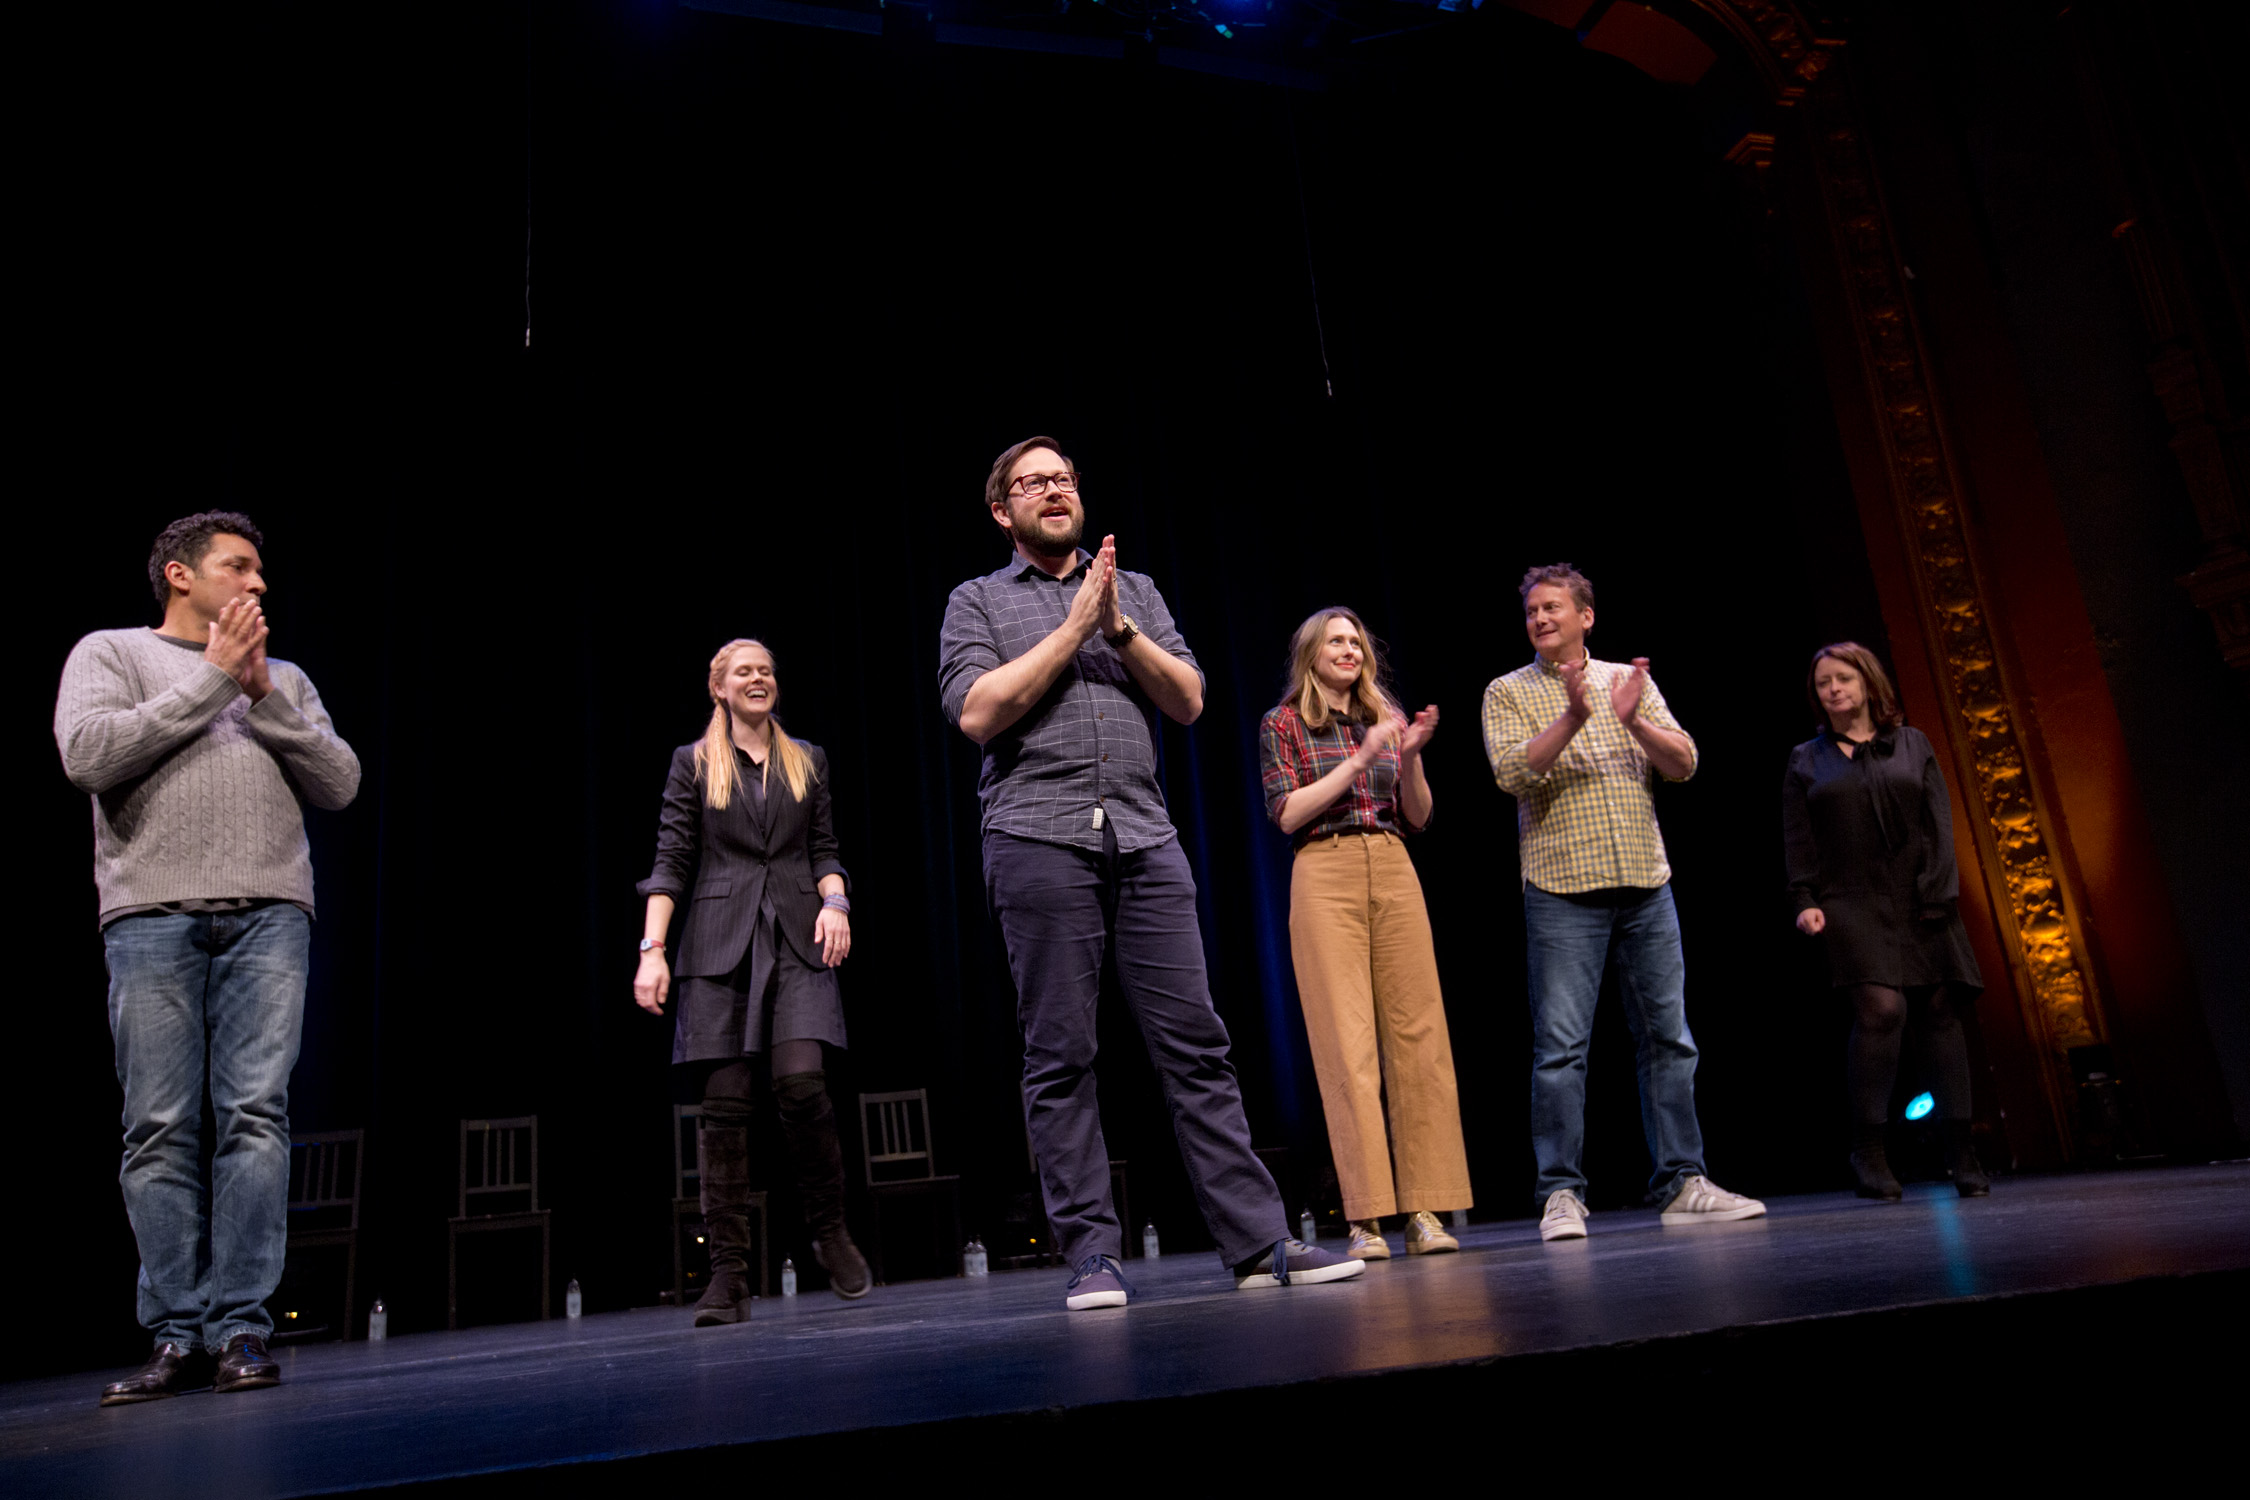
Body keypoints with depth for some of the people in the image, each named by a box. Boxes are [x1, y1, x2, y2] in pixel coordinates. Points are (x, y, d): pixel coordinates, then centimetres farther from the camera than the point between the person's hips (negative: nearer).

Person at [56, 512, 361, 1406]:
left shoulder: (283, 680, 23)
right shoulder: (111, 653, 15)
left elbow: (339, 785, 10)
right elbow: (88, 755, -4)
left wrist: (264, 695, 2)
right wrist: (211, 680, -1)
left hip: (268, 914, 2)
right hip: (151, 915, -1)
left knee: (255, 1116, -8)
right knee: (161, 1131, -2)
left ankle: (241, 1329, -6)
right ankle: (176, 1336, 3)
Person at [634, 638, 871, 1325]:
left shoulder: (808, 761, 16)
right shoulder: (693, 764, 10)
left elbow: (824, 850, 15)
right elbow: (670, 862, 4)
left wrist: (835, 901, -5)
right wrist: (652, 948, -6)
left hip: (796, 939, 1)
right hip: (719, 945, -1)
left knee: (802, 1083, -15)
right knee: (724, 1103, -4)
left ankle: (831, 1231, 5)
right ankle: (728, 1274, 1)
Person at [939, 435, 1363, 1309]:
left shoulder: (1135, 591, 21)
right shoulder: (978, 601, 13)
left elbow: (1188, 701, 11)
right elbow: (977, 713, -4)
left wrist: (1119, 628, -2)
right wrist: (1074, 627, -2)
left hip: (1144, 839, 3)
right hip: (1038, 838, -2)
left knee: (1195, 1041, -1)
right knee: (1059, 1057, -2)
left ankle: (1259, 1245, 2)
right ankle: (1090, 1257, 6)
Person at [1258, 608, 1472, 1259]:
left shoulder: (1386, 720, 19)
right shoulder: (1283, 725, 8)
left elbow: (1418, 817, 15)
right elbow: (1286, 814, -5)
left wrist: (1410, 757, -3)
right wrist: (1361, 757, -8)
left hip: (1394, 873, 4)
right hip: (1325, 876, -4)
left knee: (1418, 1033, -4)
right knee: (1346, 1041, -9)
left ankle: (1424, 1210, 0)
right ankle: (1365, 1218, -7)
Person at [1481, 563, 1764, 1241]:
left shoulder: (1630, 680, 13)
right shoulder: (1508, 693, 4)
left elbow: (1682, 764, 5)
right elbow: (1512, 773, -11)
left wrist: (1633, 721, -13)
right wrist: (1573, 717, -21)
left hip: (1645, 882, 4)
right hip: (1562, 888, -3)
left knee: (1668, 1037, 7)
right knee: (1561, 1046, -6)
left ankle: (1681, 1184, 16)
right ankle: (1562, 1194, 1)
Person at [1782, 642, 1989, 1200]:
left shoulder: (1912, 745, 15)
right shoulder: (1806, 760, 14)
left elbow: (1938, 821, 7)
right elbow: (1798, 839, 7)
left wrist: (1938, 891, -6)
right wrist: (1804, 900, -6)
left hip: (1920, 902, 2)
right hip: (1852, 904, -2)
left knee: (1939, 1010, -1)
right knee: (1881, 1007, -18)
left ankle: (1960, 1151, 8)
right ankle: (1867, 1151, -11)